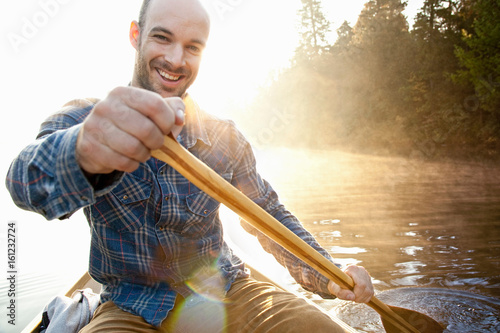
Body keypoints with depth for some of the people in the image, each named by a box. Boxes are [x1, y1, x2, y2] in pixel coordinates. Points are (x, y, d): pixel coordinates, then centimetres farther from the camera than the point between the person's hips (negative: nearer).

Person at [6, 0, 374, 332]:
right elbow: (25, 180, -27)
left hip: (225, 293, 2)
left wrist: (326, 276, -6)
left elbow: (269, 215, 8)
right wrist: (81, 153, -52)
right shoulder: (81, 119, -7)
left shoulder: (223, 136, 0)